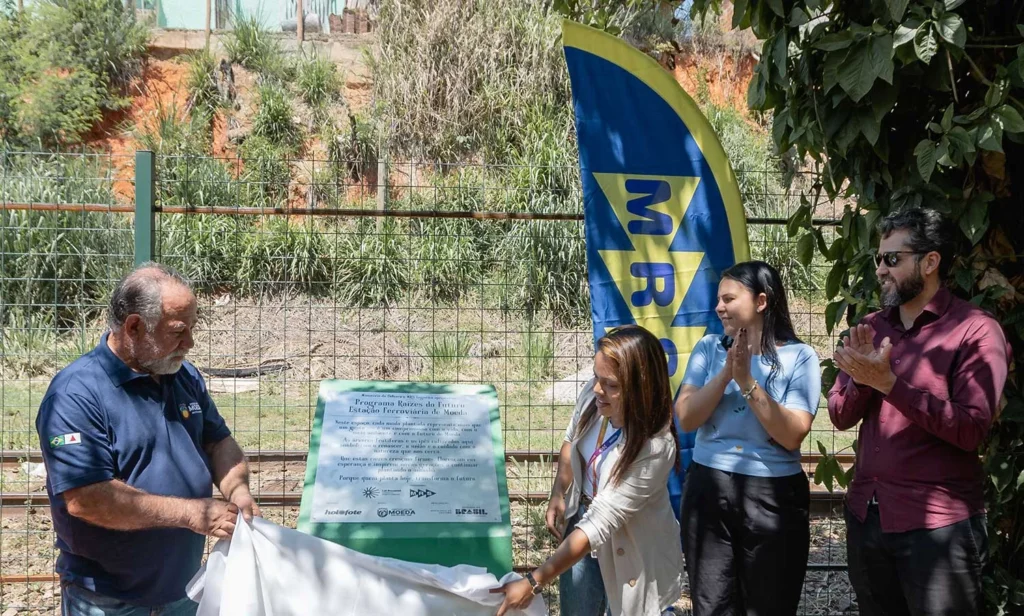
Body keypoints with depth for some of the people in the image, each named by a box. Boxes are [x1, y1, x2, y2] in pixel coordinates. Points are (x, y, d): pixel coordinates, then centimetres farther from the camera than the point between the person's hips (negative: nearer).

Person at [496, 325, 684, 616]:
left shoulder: (654, 448, -34)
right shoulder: (595, 399, -18)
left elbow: (600, 524, -34)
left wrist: (533, 583, -35)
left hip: (632, 554, -5)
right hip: (581, 527, 5)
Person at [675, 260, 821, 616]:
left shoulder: (799, 357, -6)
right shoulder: (709, 349, 4)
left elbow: (793, 435, -16)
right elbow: (686, 419, -6)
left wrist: (747, 381, -21)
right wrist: (726, 374, -17)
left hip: (774, 497, -3)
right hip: (708, 490, 3)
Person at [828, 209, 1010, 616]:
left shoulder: (975, 330, -9)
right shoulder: (871, 328, 9)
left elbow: (971, 429, -18)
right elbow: (840, 417, 5)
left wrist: (889, 383, -22)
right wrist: (861, 379, -15)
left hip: (938, 524, -6)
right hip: (865, 514, 6)